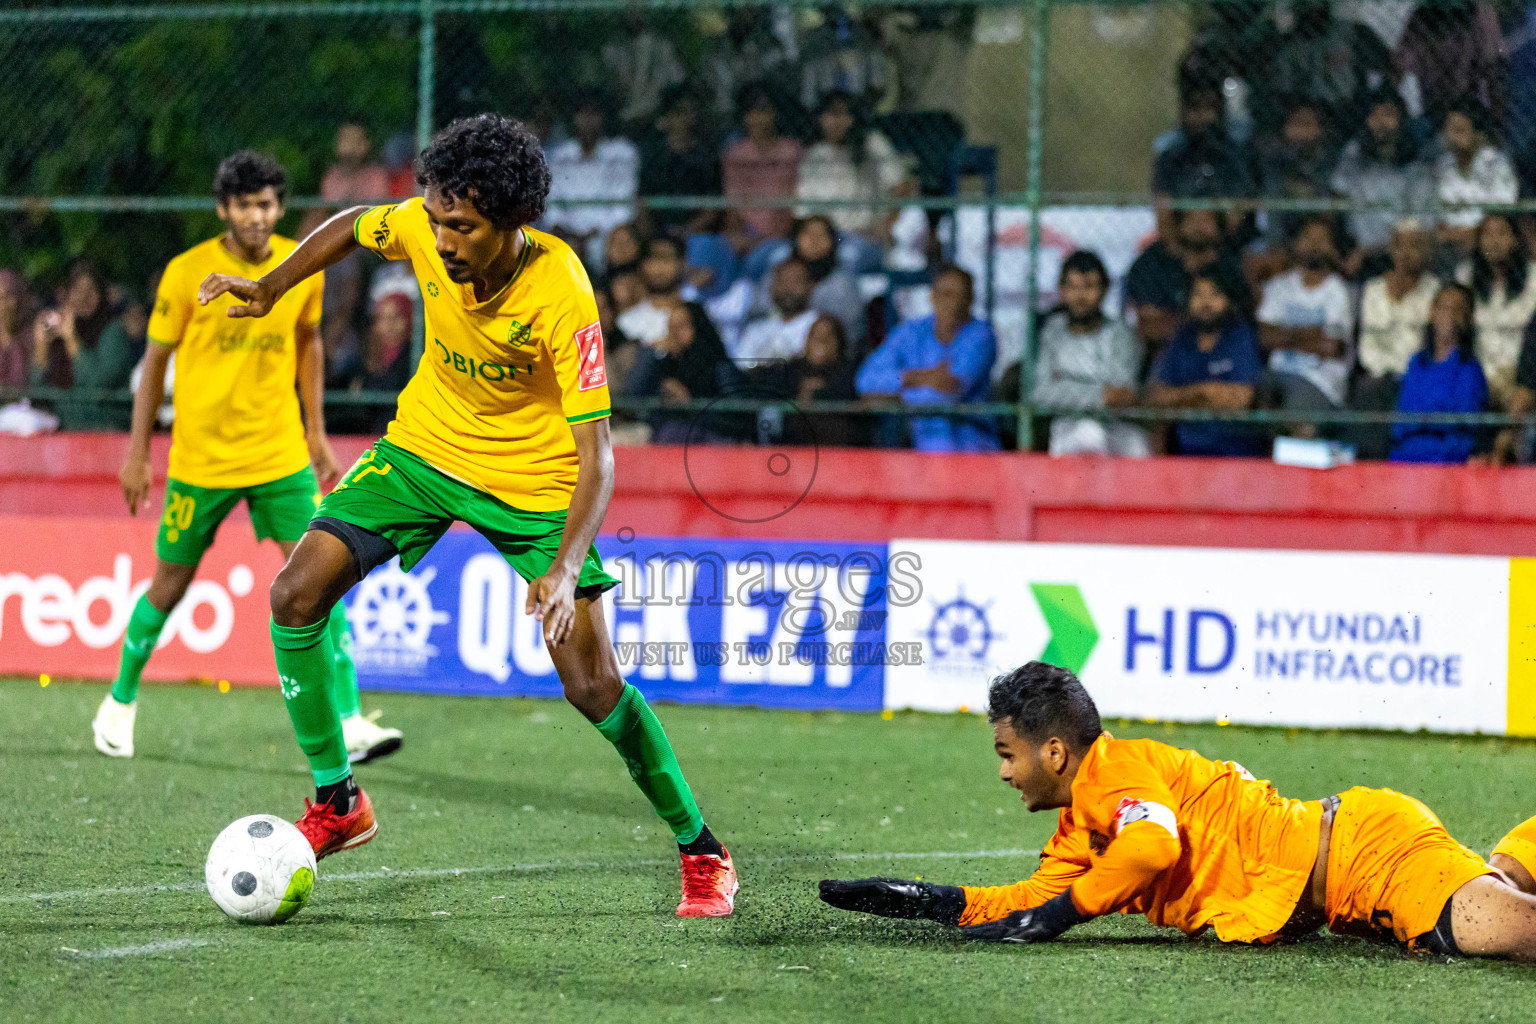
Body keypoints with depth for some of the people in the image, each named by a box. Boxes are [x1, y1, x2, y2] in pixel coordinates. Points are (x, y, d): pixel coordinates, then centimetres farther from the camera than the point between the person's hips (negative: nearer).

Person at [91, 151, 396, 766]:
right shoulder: (188, 273, -11)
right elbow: (155, 361, -1)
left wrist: (315, 431, 14)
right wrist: (137, 451, 0)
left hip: (280, 455, 2)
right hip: (201, 457, -2)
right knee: (170, 586, 9)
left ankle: (348, 723, -12)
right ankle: (120, 702, 32)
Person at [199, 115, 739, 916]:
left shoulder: (561, 297, -32)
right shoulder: (424, 227, -20)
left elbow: (594, 453, -33)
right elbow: (354, 225, 7)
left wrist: (567, 566, -45)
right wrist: (270, 289, 4)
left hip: (536, 479, -4)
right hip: (426, 448, 5)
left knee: (593, 685, -10)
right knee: (296, 595, -10)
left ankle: (701, 851, 9)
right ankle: (337, 804, 6)